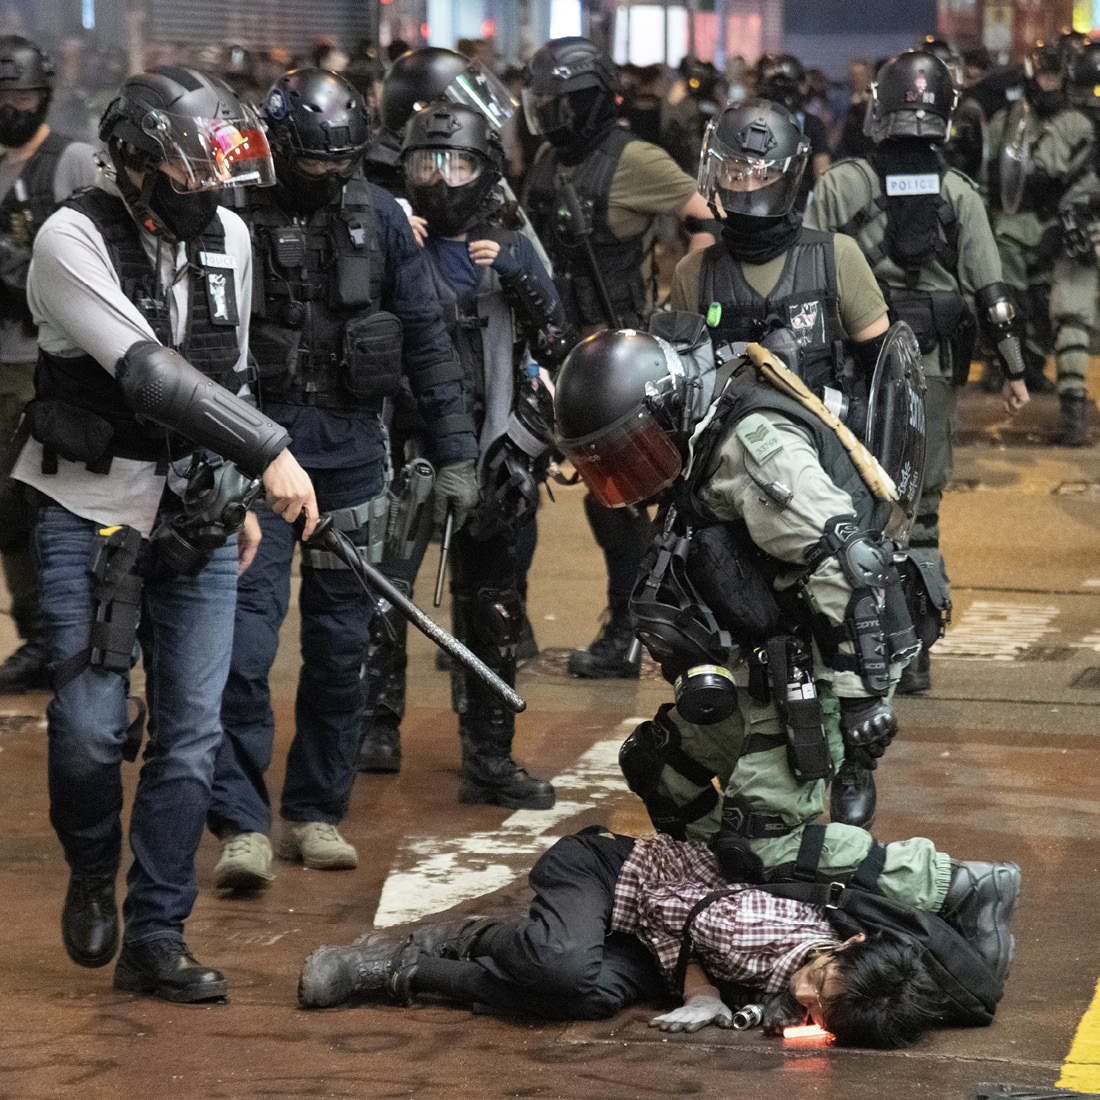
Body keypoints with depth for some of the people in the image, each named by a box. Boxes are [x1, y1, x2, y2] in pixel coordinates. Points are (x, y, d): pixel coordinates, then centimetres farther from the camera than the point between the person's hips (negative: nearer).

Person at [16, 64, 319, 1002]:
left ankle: (154, 940, 10)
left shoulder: (228, 238, 5)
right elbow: (148, 373, -26)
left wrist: (238, 497, 20)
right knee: (90, 725, -10)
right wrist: (269, 451, -29)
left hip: (197, 520, 5)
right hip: (90, 512, -5)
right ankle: (93, 874, 21)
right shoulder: (74, 241, -16)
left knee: (191, 738, 1)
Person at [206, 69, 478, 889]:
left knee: (340, 642, 8)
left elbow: (426, 336, 7)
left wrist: (454, 452, 5)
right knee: (246, 633, -11)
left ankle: (316, 812, 19)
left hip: (352, 449, 3)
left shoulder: (379, 217, 3)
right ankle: (242, 822, -7)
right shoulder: (236, 217, -6)